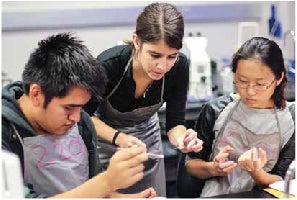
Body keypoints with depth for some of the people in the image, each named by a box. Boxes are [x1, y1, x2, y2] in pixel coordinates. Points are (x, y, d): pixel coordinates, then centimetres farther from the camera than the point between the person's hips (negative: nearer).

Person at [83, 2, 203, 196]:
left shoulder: (179, 66, -25)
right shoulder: (108, 64, -34)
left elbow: (175, 122, -15)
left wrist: (182, 139, -38)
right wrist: (118, 137, -36)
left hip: (146, 133, 3)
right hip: (104, 133, -3)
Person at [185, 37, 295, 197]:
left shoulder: (290, 119, -2)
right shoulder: (215, 110, 0)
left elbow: (283, 186, -1)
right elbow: (191, 164, 9)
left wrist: (256, 173, -20)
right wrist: (212, 169, -11)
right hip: (215, 195, -1)